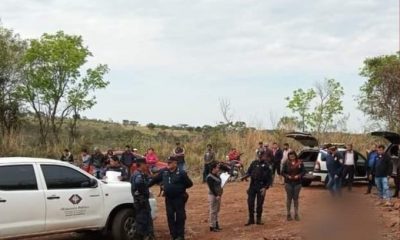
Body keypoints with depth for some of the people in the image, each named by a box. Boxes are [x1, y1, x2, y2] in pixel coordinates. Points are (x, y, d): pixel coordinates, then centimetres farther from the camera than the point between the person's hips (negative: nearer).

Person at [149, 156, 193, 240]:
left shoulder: (181, 173, -12)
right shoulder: (164, 172, 2)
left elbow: (189, 184, -7)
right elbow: (155, 180, 9)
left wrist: (180, 188, -3)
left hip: (179, 198, -5)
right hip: (168, 199, 5)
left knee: (180, 217, 1)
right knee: (170, 217, 8)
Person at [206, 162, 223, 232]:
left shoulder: (217, 175, 12)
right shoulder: (210, 177, -15)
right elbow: (211, 188, -19)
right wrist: (216, 195, -23)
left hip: (218, 195, 9)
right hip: (213, 195, -9)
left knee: (217, 211, 15)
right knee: (213, 211, -4)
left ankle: (216, 225, 23)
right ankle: (212, 226, 2)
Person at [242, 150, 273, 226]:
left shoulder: (268, 166, -1)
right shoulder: (254, 163, 5)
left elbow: (270, 179, -1)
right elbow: (249, 172, 10)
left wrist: (265, 188, -12)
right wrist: (245, 176, -12)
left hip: (261, 187, -2)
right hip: (252, 185, 2)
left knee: (260, 204, 3)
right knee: (250, 203, 2)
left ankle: (259, 219, 17)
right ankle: (251, 219, 14)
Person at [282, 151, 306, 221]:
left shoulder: (300, 163, -3)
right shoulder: (286, 163, -3)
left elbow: (303, 171, -2)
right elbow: (283, 172, -1)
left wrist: (299, 176, -17)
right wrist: (287, 176, -17)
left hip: (297, 183, 1)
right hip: (288, 183, -1)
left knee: (296, 198, 9)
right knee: (289, 198, 6)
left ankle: (296, 214, 17)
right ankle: (288, 214, 14)